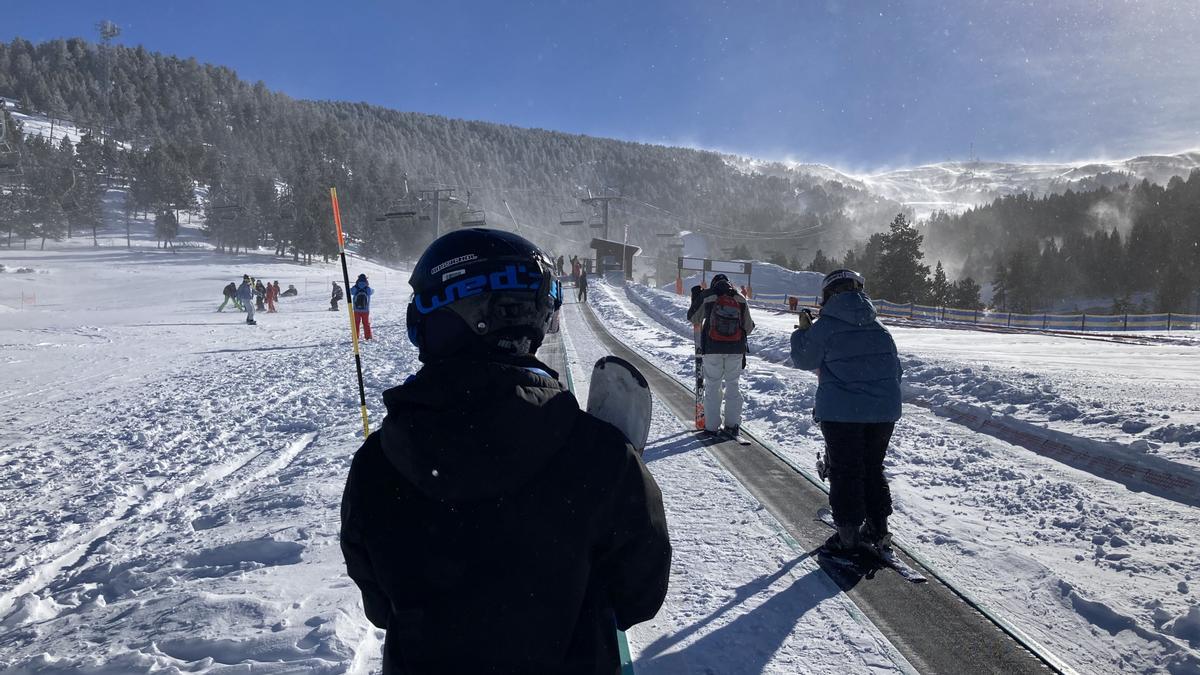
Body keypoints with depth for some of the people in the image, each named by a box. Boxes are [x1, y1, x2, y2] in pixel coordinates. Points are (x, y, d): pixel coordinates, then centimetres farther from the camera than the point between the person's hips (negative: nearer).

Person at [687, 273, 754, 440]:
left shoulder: (706, 297, -3)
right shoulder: (740, 299, 3)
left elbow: (693, 318, 9)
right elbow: (748, 327, 7)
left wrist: (695, 299, 25)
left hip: (712, 348, -1)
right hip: (736, 349, 1)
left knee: (712, 385, 6)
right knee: (733, 384, 12)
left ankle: (712, 426, 7)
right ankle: (733, 425, 11)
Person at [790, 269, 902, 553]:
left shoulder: (824, 327, -9)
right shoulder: (880, 327, 7)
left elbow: (804, 360, 2)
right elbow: (896, 370, 13)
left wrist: (802, 331, 15)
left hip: (841, 413, -5)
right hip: (884, 411, 5)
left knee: (844, 473, 5)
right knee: (873, 469, 18)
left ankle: (848, 536, 9)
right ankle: (878, 529, 26)